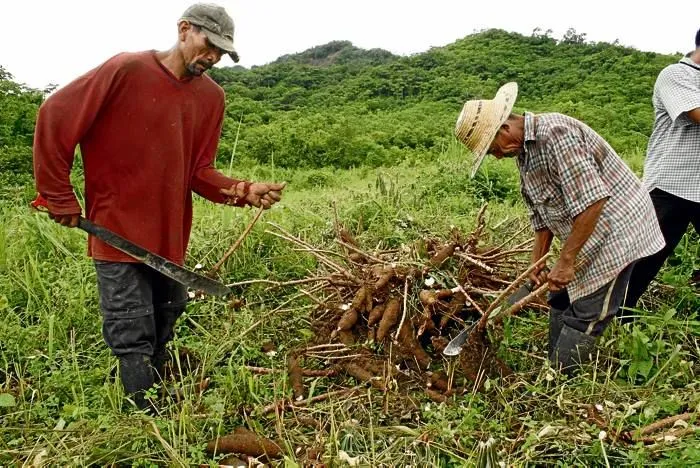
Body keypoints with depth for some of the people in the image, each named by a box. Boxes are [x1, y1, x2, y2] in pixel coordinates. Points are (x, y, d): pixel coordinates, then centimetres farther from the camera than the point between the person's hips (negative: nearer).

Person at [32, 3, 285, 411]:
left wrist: (243, 191, -17)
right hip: (119, 231, -5)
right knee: (134, 338, -1)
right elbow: (55, 117, -10)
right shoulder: (126, 70, -14)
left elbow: (199, 172, 2)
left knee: (164, 333, 16)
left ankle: (157, 408, 34)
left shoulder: (212, 96, 2)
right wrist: (61, 198, -9)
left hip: (171, 235, 6)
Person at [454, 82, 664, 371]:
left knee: (583, 318, -5)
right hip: (585, 236, 10)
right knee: (560, 304, 17)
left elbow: (592, 201, -30)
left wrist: (565, 261, -24)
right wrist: (537, 262, 11)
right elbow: (542, 212, 14)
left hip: (615, 230, -10)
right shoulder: (524, 151, 7)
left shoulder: (555, 133, -25)